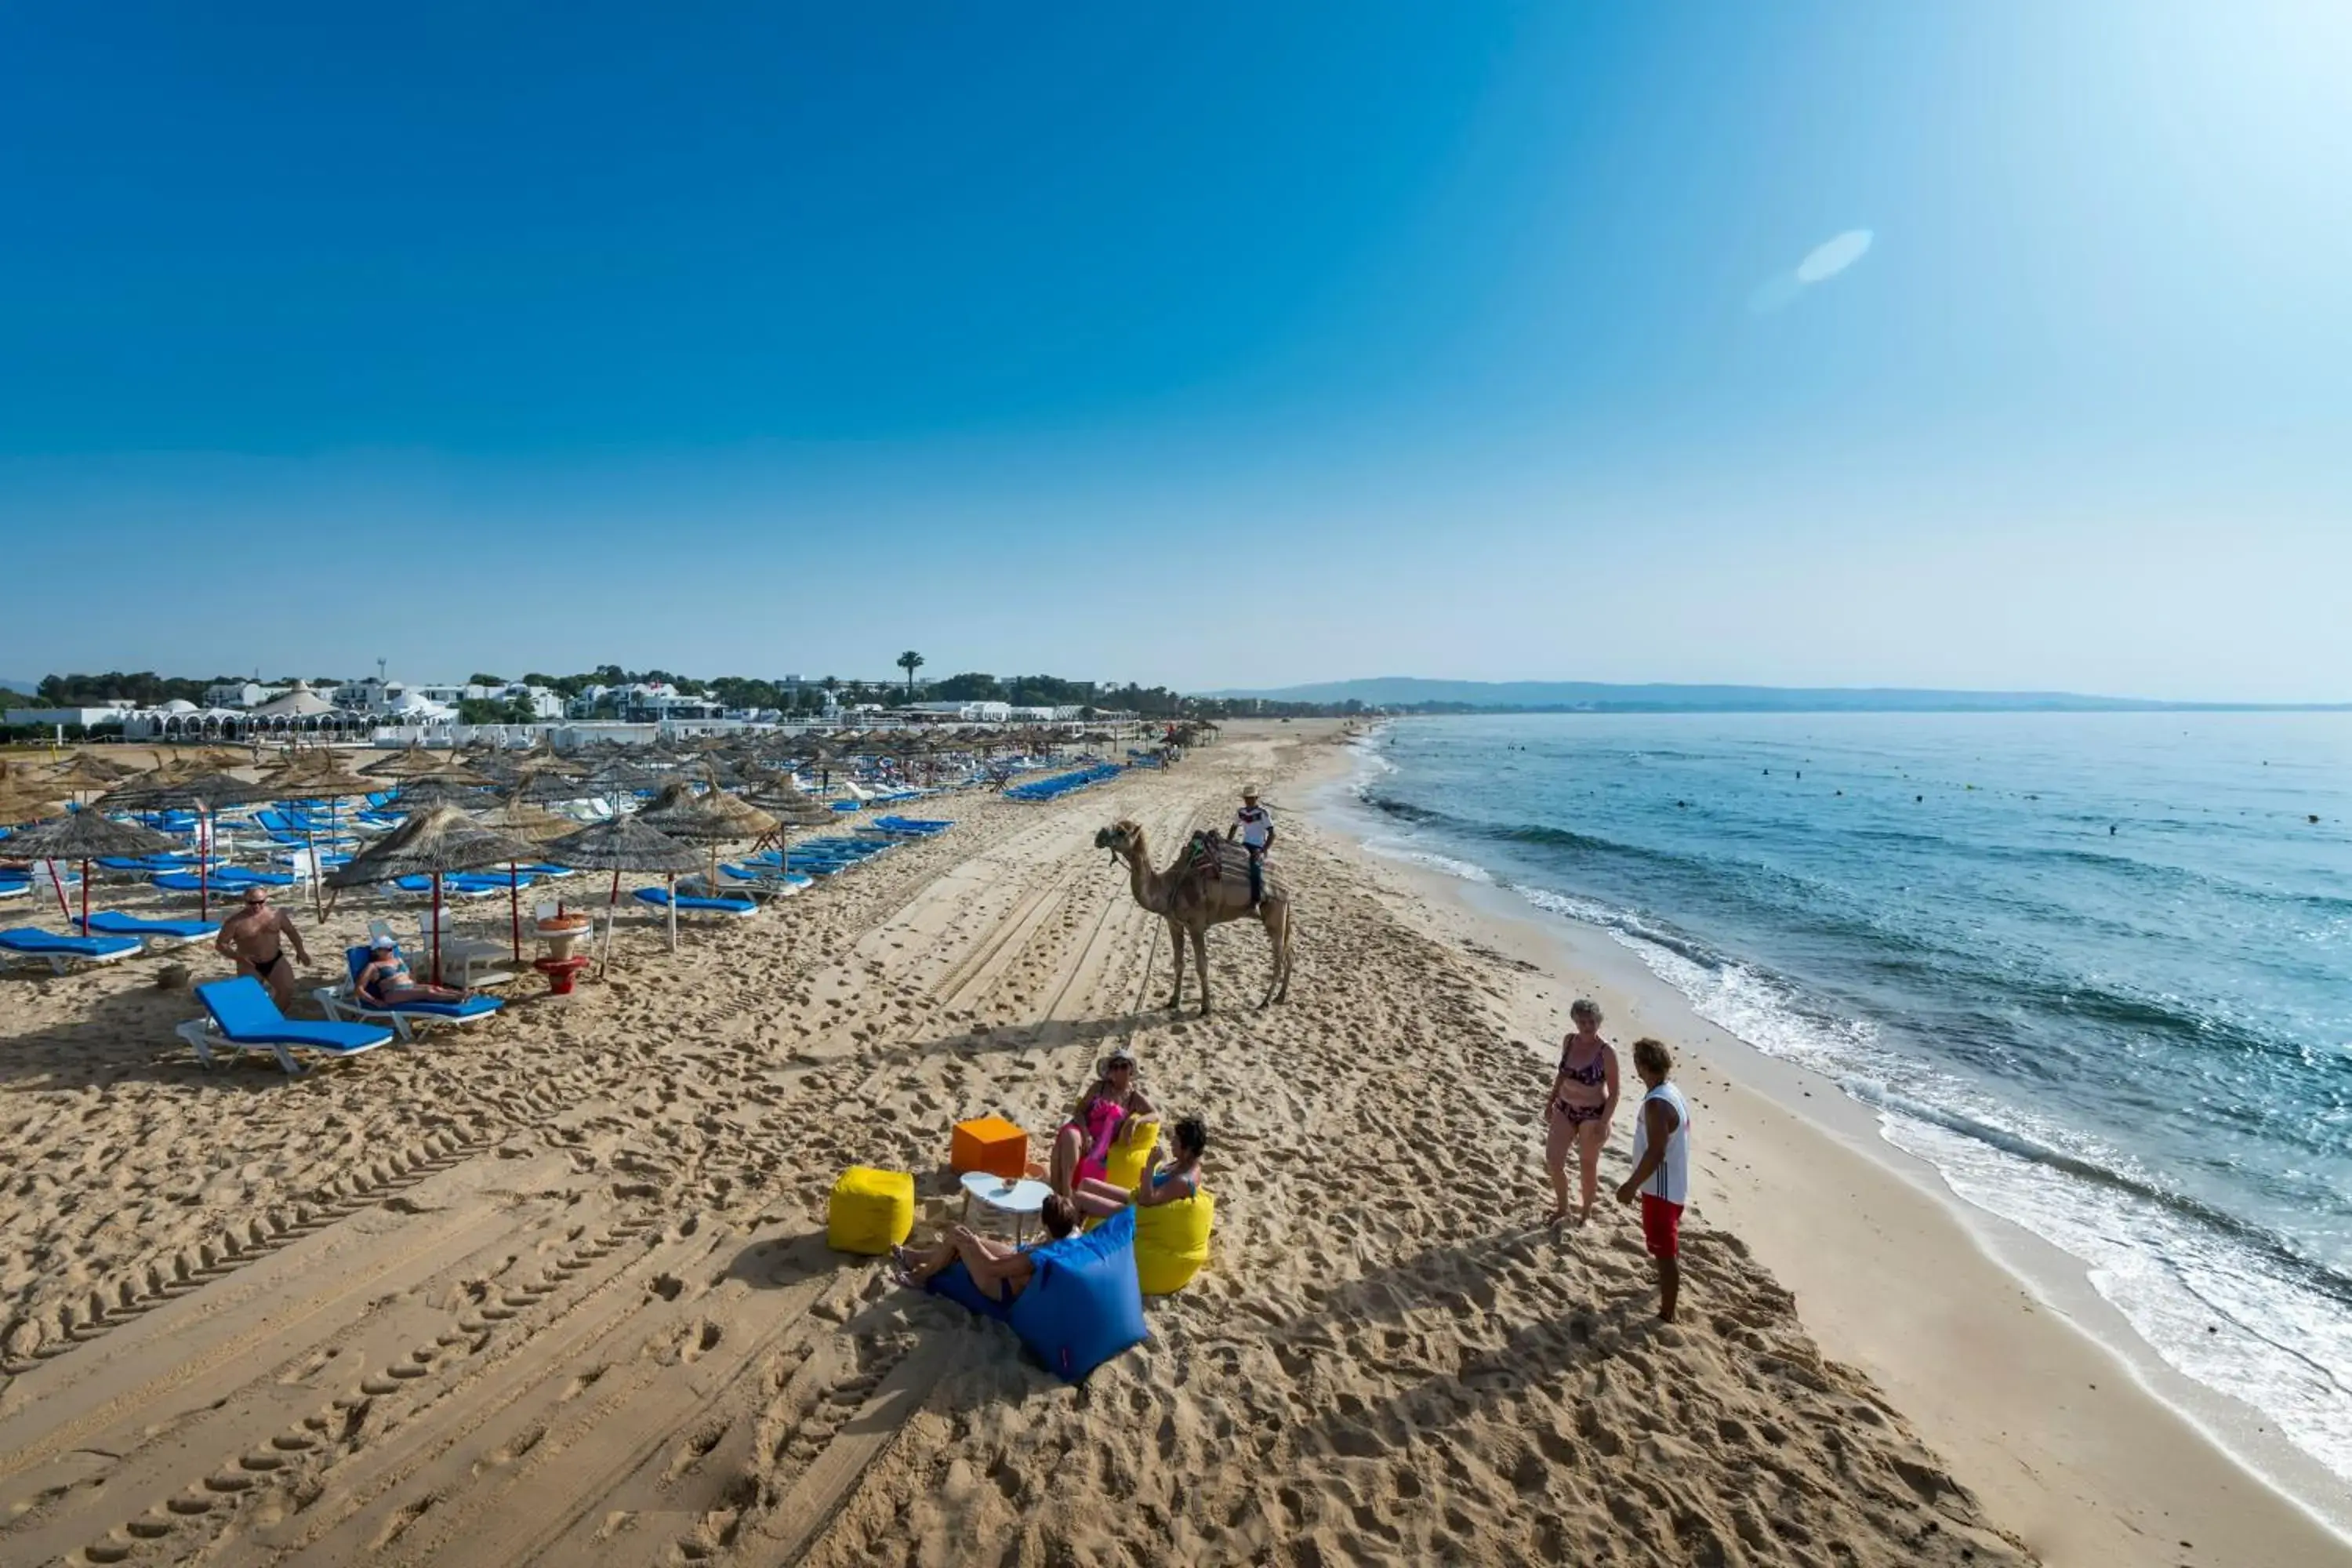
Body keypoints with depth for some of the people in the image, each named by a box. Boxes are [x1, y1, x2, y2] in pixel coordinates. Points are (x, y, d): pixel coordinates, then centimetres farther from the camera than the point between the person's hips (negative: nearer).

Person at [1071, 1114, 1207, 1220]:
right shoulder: (1187, 1163, -2)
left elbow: (1147, 1200, -35)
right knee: (1086, 1183, 14)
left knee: (1078, 1198, -9)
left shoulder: (1184, 1181, -30)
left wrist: (1151, 1165, -38)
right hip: (1136, 1198, 10)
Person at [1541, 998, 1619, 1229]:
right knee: (1553, 1159, 8)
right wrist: (1551, 1101, 13)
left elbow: (1614, 1093, -14)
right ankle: (1562, 1208, 31)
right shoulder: (1569, 1041, -4)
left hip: (1592, 1115, -5)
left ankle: (1586, 1213, 33)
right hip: (1565, 1109, 5)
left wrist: (1603, 1124, -17)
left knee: (1587, 1166, 11)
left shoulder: (1607, 1052, -19)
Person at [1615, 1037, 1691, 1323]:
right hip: (1673, 1183, 10)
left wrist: (1631, 1185, -22)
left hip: (1661, 1188, -10)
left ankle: (1666, 1315, 14)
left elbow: (1656, 1153, -31)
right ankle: (1671, 1284, 53)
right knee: (1668, 1244, 31)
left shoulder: (1657, 1104, -29)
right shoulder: (1671, 1092, 2)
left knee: (1664, 1250, 2)